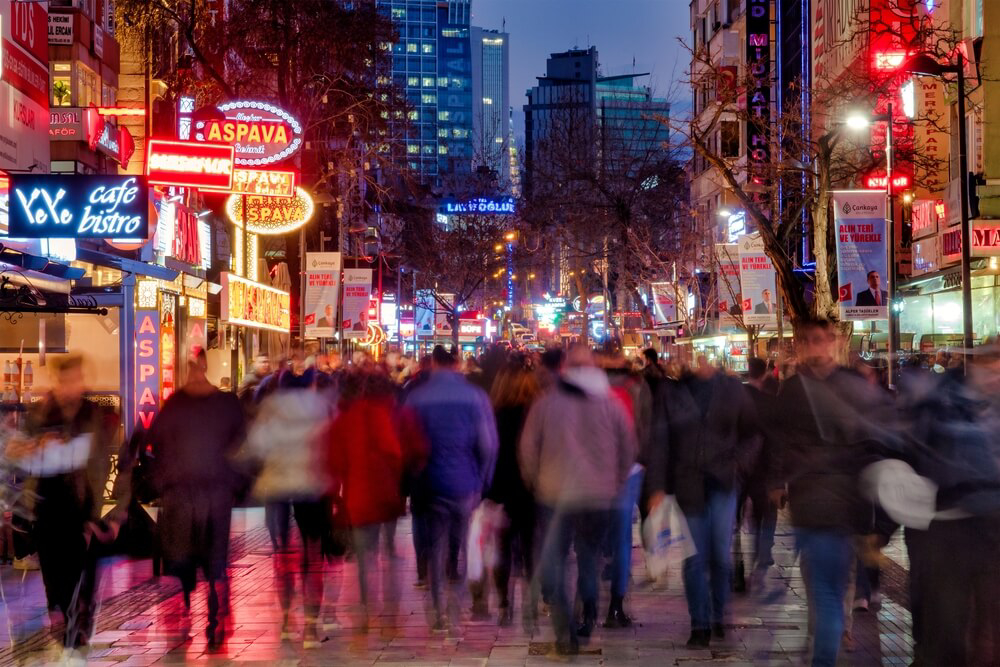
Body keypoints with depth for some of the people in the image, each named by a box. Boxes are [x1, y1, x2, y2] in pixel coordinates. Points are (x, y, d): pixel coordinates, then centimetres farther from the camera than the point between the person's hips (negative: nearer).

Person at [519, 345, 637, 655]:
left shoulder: (546, 403, -2)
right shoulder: (611, 403, 1)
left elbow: (527, 449, 2)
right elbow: (630, 449, 6)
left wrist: (535, 484, 16)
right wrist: (615, 485, 18)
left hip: (555, 495, -2)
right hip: (600, 498, 2)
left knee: (553, 563, 4)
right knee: (588, 559, 18)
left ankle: (565, 632, -5)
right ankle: (588, 620, 18)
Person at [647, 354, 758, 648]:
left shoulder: (732, 389, 3)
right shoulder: (671, 391, 0)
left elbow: (751, 434, 7)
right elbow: (659, 443, -2)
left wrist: (737, 467, -7)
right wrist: (657, 488, -7)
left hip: (723, 483, 0)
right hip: (687, 485, 0)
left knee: (721, 555, 0)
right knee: (695, 559, 4)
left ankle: (718, 616, 21)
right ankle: (700, 624, 15)